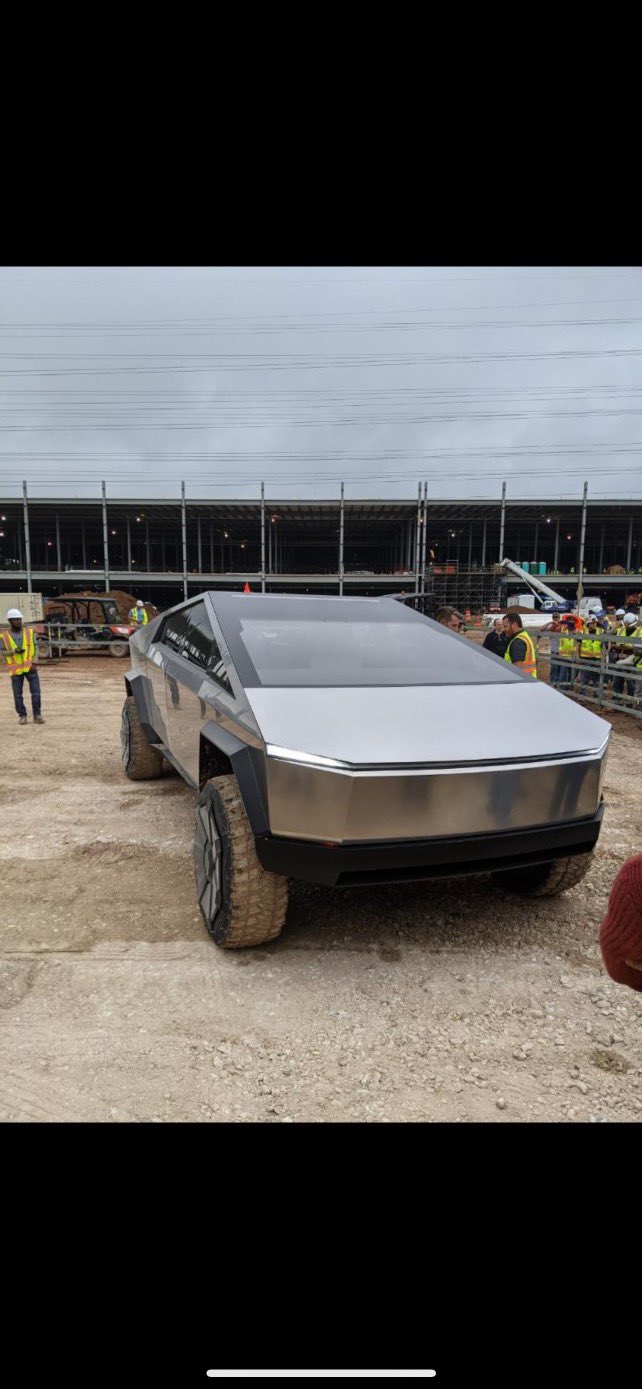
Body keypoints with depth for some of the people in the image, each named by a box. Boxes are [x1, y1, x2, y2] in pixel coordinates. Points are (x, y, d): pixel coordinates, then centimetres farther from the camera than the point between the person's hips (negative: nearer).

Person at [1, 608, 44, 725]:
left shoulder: (30, 632, 4)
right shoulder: (5, 636, 2)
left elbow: (35, 648, 4)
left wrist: (34, 663, -9)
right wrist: (14, 651, -17)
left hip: (30, 667, 0)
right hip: (16, 669, 0)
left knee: (36, 691, -5)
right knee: (18, 694, 3)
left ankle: (37, 715, 4)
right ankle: (22, 716, 16)